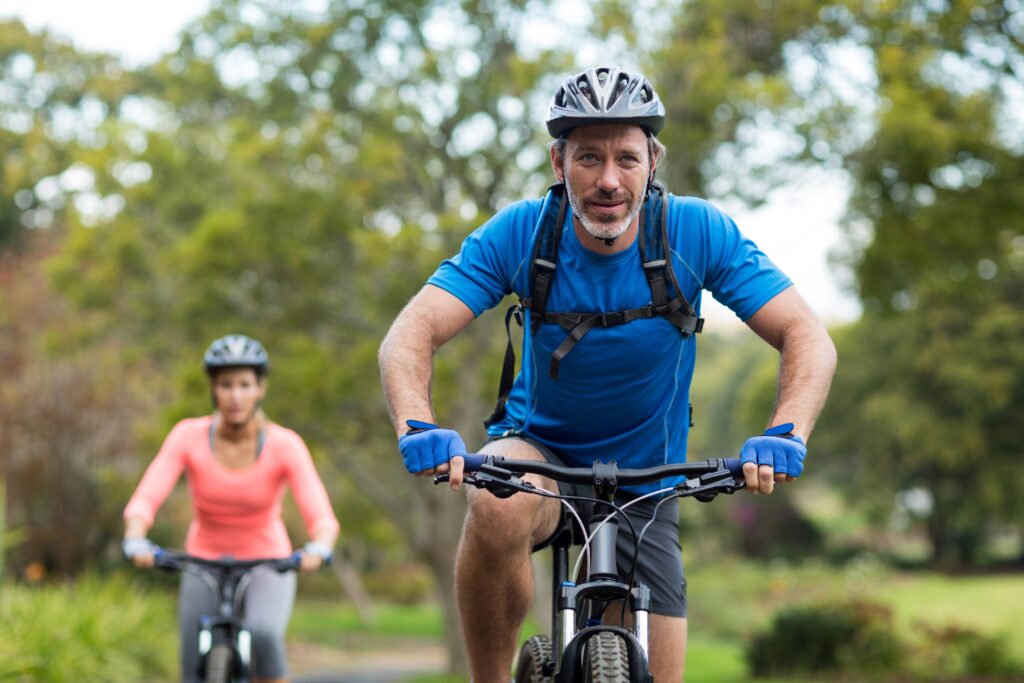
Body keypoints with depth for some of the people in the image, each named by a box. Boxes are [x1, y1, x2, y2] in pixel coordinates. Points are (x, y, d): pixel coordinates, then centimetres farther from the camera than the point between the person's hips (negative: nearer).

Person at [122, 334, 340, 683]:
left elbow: (322, 517, -25)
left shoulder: (285, 445, -17)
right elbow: (144, 500, -23)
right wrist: (135, 541, -44)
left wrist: (317, 549, -47)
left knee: (263, 634, -32)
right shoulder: (188, 436, -14)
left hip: (266, 567, -2)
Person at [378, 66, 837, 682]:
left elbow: (809, 340, -20)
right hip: (538, 447, -2)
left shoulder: (698, 233, -18)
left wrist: (786, 434, -39)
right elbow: (411, 336, -24)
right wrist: (419, 428, -44)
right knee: (499, 508, -37)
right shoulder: (519, 233, -18)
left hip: (645, 481, 2)